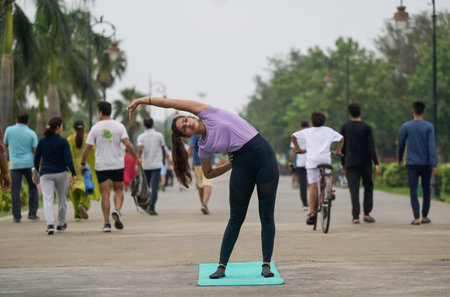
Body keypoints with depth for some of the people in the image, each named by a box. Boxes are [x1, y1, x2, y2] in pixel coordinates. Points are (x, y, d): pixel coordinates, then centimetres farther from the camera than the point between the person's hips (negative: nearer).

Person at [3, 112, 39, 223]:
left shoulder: (9, 130, 0)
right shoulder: (31, 133, -1)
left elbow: (5, 145, 13)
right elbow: (35, 150, -5)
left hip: (15, 164, 0)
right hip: (29, 164, 0)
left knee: (15, 190, 2)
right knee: (32, 188, 14)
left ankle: (17, 216, -1)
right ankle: (32, 213, 10)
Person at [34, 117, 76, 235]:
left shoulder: (42, 141, 2)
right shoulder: (63, 142, -6)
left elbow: (36, 159, 8)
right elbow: (68, 159, -12)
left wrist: (38, 170, 24)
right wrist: (73, 174, -10)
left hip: (46, 174, 1)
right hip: (61, 173, -1)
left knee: (48, 200, -7)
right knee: (62, 200, 17)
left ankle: (50, 224, -27)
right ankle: (61, 224, 30)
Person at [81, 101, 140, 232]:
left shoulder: (95, 128, -1)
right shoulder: (119, 126, -2)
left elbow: (87, 148, -2)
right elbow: (127, 144, -12)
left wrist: (83, 164, 8)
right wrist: (137, 158, -3)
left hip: (101, 166, 0)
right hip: (117, 164, 0)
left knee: (105, 193, 2)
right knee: (118, 190, 15)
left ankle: (106, 222, -1)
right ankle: (117, 210, -12)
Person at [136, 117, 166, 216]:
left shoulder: (141, 136, 0)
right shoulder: (159, 135, 1)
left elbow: (140, 149, -16)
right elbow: (163, 149, 10)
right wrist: (164, 159, 26)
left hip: (145, 165, 2)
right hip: (156, 164, -2)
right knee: (154, 187, -8)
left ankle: (146, 206, 24)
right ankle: (151, 207, -20)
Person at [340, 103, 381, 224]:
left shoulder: (345, 128, 2)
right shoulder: (366, 127, -3)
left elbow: (342, 146, 5)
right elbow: (371, 146, -9)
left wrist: (343, 163, 13)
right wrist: (376, 163, -9)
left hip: (350, 163, 1)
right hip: (365, 162, -1)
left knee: (354, 189, 0)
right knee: (368, 187, 13)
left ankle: (355, 216, -5)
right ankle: (367, 213, 6)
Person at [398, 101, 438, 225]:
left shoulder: (406, 126, -4)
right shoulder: (429, 127, -6)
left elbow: (401, 144, 6)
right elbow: (432, 146, -14)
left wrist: (400, 158, 23)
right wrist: (435, 166, -15)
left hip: (411, 164, 0)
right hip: (426, 164, 0)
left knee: (413, 190, -1)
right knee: (426, 189, 16)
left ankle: (416, 218, -11)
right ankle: (425, 216, 18)